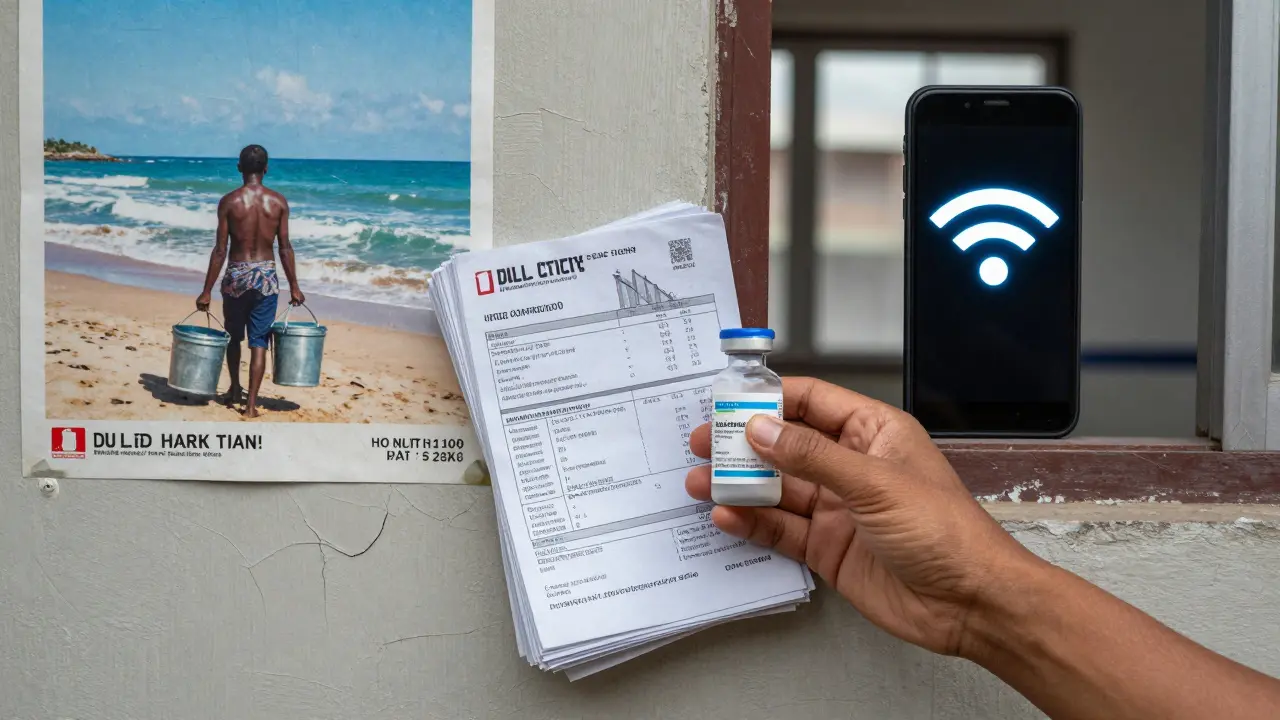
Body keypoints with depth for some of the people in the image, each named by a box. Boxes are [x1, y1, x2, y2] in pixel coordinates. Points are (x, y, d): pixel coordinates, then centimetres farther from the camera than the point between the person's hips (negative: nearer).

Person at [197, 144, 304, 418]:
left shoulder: (229, 201, -7)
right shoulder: (279, 202, -3)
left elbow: (220, 250, -8)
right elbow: (285, 248, -2)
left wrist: (207, 291, -3)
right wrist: (294, 286, 8)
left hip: (236, 275, -1)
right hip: (266, 276, 1)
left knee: (233, 337, 20)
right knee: (259, 342, 3)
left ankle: (235, 390, 35)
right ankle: (251, 403, -2)